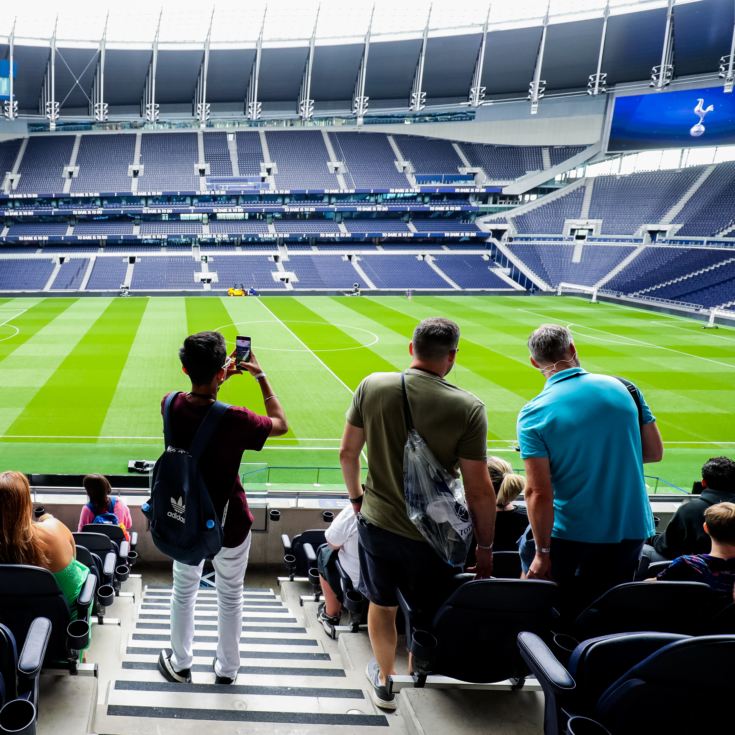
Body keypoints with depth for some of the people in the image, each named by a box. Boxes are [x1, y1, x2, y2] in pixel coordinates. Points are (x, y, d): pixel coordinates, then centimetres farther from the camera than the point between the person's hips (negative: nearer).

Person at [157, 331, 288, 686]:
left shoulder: (171, 406, -16)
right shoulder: (234, 420, -30)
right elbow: (281, 424, -10)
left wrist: (220, 376, 11)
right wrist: (261, 375, -6)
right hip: (229, 524, -3)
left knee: (183, 592, 24)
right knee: (230, 597, 19)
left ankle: (180, 664, 39)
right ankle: (227, 668, 35)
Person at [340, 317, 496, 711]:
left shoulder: (372, 386, -10)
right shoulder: (468, 408, -18)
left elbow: (347, 452, -1)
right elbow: (479, 491, -14)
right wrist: (485, 548, 0)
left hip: (375, 521, 3)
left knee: (382, 605, 24)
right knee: (428, 615, 20)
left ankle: (384, 682, 43)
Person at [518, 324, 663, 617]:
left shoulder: (534, 414, -13)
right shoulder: (623, 388, -3)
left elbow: (538, 493, -16)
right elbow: (655, 452, 5)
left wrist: (543, 552, -9)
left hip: (572, 536, -3)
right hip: (632, 530, 4)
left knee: (564, 618, 14)